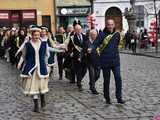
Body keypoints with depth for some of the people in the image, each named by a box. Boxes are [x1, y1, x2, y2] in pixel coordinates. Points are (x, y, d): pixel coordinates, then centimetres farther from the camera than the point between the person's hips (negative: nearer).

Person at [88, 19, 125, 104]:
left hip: (115, 60, 3)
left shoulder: (117, 34, 6)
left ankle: (119, 97, 3)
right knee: (106, 80, 6)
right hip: (105, 61, -2)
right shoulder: (102, 34, -5)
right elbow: (96, 44, -13)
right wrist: (91, 49, -31)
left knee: (118, 78, -6)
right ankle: (107, 98, 20)